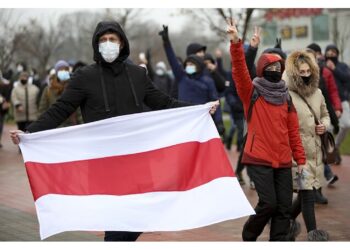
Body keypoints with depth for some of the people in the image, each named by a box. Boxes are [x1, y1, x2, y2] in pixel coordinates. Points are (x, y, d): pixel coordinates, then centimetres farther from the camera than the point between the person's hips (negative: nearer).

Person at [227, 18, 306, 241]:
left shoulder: (285, 97, 12)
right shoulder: (252, 92, 0)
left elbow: (293, 130, 13)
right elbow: (240, 71, -17)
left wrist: (300, 158, 9)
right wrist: (236, 43, -31)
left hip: (283, 161, 5)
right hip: (259, 159, -5)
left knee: (284, 206, 2)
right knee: (268, 203, -10)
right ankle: (249, 236, 15)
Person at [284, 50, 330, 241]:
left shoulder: (317, 93, 9)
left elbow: (325, 114, 24)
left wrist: (324, 125, 2)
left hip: (315, 150, 7)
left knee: (306, 192, 12)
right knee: (307, 192, -7)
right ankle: (312, 232, 0)